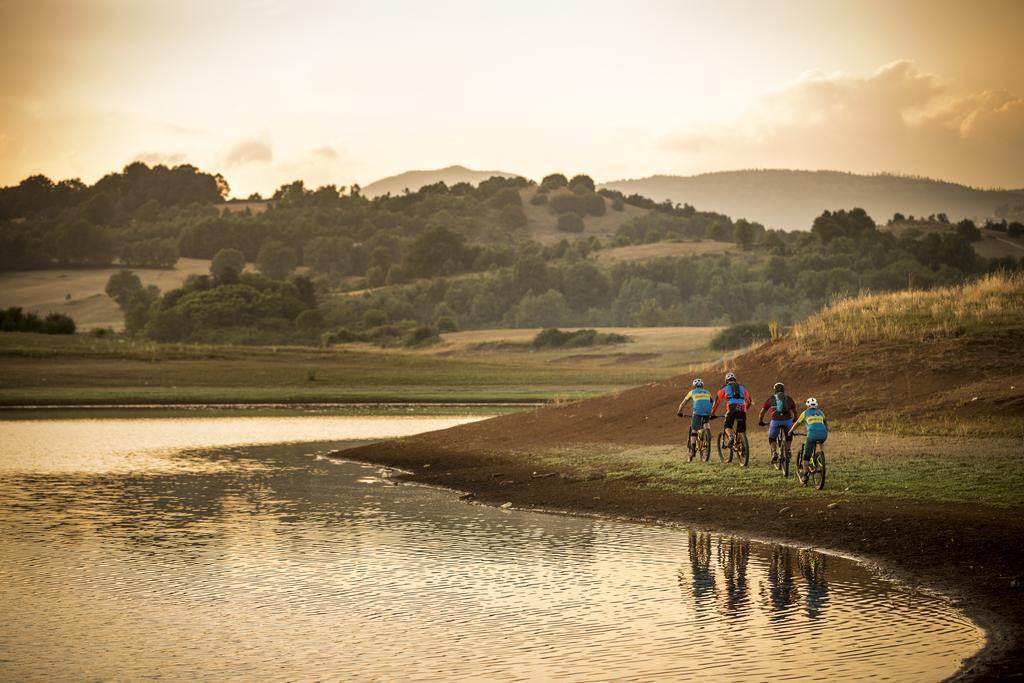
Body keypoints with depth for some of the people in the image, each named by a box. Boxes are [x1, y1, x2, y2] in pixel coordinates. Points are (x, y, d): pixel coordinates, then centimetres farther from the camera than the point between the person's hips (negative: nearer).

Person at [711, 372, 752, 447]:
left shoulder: (724, 388, 19)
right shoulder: (742, 387, 27)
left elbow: (717, 400, 18)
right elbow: (749, 400, 29)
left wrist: (712, 413, 25)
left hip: (731, 409, -2)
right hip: (742, 409, 2)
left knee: (728, 427, 9)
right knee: (742, 430, 10)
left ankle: (731, 437, -22)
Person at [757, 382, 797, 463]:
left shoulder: (771, 399, 17)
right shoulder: (789, 398, 20)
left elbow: (762, 413, 18)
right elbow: (795, 411, 34)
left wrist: (760, 422, 35)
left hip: (775, 421, -1)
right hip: (787, 420, 1)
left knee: (771, 439, 15)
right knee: (789, 436, 30)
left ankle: (774, 452, -8)